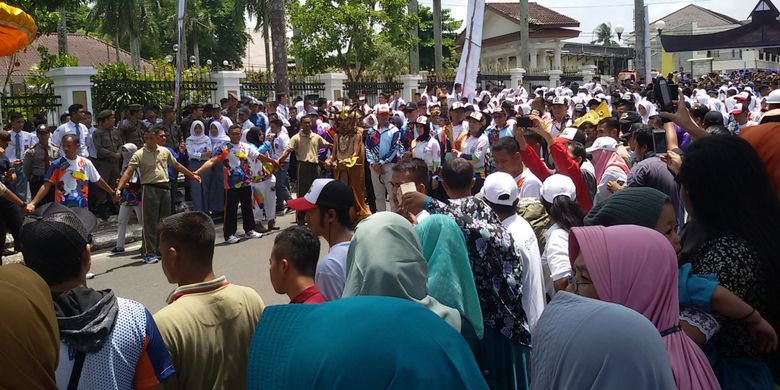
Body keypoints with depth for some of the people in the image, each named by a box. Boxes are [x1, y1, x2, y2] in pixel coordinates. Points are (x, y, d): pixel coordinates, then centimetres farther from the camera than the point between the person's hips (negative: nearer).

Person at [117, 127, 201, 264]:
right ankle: (149, 253, -2)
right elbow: (128, 172, -13)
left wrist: (192, 175, 29)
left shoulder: (164, 151, 10)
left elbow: (177, 165, 23)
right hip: (150, 189, -5)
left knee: (164, 221, 11)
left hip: (165, 187, 5)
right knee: (150, 222, -6)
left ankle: (161, 249, 23)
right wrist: (119, 188, -26)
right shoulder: (139, 154, -5)